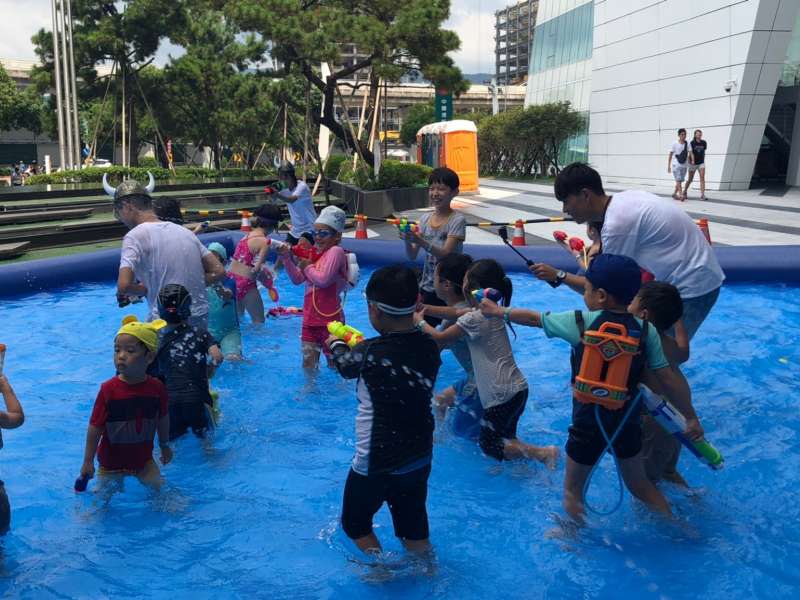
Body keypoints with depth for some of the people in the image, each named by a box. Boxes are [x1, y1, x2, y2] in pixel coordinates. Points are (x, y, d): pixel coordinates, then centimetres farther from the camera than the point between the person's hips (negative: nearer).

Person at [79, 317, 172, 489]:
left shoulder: (156, 387, -13)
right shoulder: (108, 389, -20)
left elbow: (163, 419, 4)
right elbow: (95, 427, -14)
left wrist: (164, 446, 16)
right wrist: (88, 461, -10)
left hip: (143, 458, 2)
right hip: (112, 461, -1)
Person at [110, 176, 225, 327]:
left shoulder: (134, 236, -7)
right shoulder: (184, 231, 11)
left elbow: (123, 286, -19)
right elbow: (218, 272, 9)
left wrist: (146, 290, -1)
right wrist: (190, 286, 11)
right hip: (201, 319, 7)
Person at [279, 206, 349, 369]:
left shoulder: (336, 251, -14)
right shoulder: (315, 252, 10)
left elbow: (323, 280, -25)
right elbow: (297, 279, 10)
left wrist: (307, 266, -8)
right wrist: (287, 258, -2)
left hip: (330, 319, -8)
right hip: (310, 318, 8)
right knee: (308, 364, 17)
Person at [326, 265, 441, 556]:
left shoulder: (370, 353, -24)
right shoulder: (429, 347, -8)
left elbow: (344, 363, -2)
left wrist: (335, 344, 21)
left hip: (376, 464, -5)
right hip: (420, 459, 5)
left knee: (355, 523, 21)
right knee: (415, 527, 24)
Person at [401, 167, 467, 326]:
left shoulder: (457, 220, -11)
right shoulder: (425, 219, 5)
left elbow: (446, 254, -21)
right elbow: (412, 256, 1)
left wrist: (421, 242, -34)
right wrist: (407, 240, -20)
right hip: (426, 288, 5)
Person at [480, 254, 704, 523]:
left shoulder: (582, 322, -13)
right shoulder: (646, 331, -6)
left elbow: (534, 318, -1)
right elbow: (669, 378, -4)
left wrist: (499, 312, 15)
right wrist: (691, 417, 7)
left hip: (589, 423, -4)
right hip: (627, 421, 4)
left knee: (573, 489, 16)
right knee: (639, 483, 25)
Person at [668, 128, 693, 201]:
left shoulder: (687, 144, 4)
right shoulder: (675, 144, -4)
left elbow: (690, 153, -6)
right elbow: (670, 155, 0)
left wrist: (692, 160, -26)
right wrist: (668, 166, -2)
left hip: (684, 165, 4)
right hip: (676, 165, -4)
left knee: (680, 181, 10)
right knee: (678, 180, -15)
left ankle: (674, 193, 26)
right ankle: (681, 195, -20)